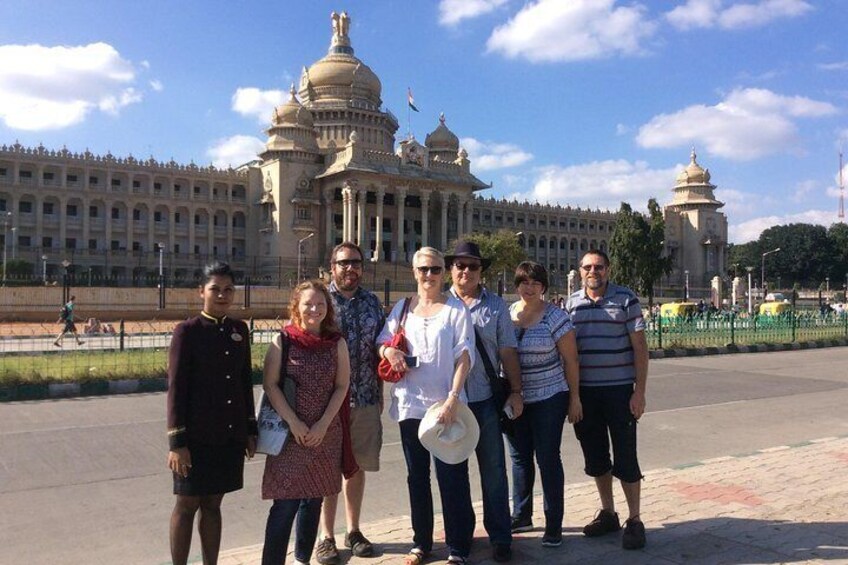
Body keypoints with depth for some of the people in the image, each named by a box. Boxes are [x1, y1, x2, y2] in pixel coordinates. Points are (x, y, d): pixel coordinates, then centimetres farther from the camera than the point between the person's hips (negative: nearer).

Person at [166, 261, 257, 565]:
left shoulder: (240, 329, 7)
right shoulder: (187, 331, -8)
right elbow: (176, 388, -10)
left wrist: (250, 430, 11)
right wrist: (177, 442, -13)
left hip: (231, 435, 5)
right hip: (197, 436, -5)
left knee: (213, 504, 15)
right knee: (187, 504, 7)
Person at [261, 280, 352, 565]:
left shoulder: (337, 343, 2)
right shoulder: (283, 340, -4)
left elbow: (342, 386, 2)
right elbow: (270, 384, -7)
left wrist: (323, 424, -7)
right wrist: (294, 423, -13)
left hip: (325, 433, 3)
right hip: (289, 432, -3)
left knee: (313, 500, 11)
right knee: (285, 503, -5)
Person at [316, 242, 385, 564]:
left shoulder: (371, 302, 8)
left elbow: (378, 350, 13)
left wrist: (380, 393, 12)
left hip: (366, 399, 3)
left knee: (357, 466, 13)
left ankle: (353, 530, 27)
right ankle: (327, 537, 19)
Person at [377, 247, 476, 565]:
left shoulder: (455, 308, -2)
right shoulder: (402, 307, 9)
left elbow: (464, 356, -7)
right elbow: (382, 342, 15)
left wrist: (453, 399, -16)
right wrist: (388, 350, -9)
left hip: (446, 404, -3)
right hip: (410, 403, 4)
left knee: (452, 478, 0)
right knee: (416, 476, 13)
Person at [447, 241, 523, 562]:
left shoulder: (496, 306, 5)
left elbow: (508, 352, 6)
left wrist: (515, 391, 2)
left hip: (485, 400, 0)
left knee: (493, 470, 5)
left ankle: (500, 537, 17)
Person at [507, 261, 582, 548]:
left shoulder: (555, 317, -9)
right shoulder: (506, 313, 3)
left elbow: (570, 360, -7)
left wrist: (575, 399, -7)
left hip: (548, 398, -4)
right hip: (515, 399, 4)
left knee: (548, 459, 1)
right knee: (519, 458, 13)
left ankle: (554, 525, 13)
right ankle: (521, 516, 29)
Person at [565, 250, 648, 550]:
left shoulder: (625, 299, -3)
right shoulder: (571, 302, 7)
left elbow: (639, 347, -4)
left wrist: (639, 392, -10)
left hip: (619, 390, -4)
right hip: (584, 391, 4)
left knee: (625, 458, 1)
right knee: (595, 457, 12)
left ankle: (634, 521, 15)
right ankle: (607, 513, 28)